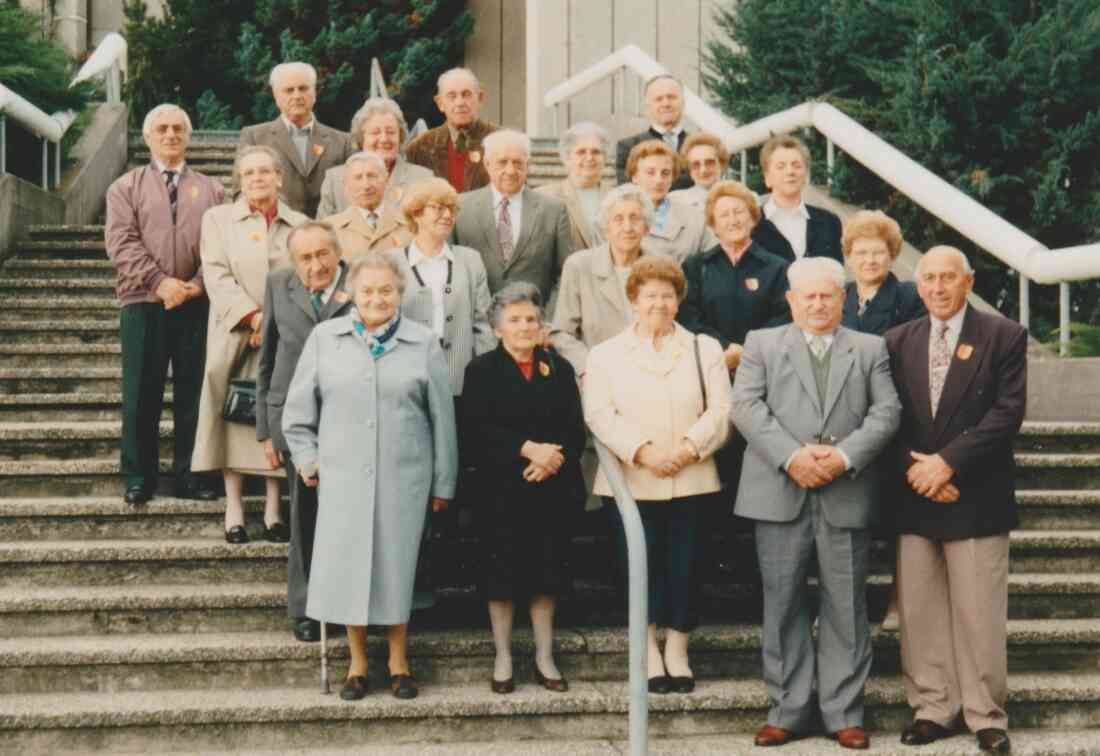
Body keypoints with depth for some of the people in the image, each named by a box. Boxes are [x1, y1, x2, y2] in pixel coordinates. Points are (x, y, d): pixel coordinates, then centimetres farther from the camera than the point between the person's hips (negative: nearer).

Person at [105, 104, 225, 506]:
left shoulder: (211, 189, 14)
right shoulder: (126, 187, 10)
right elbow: (122, 242, -3)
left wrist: (197, 284, -11)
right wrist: (160, 282, -15)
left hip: (197, 303, 1)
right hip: (143, 303, -1)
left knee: (194, 390, 4)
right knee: (141, 392, 1)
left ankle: (189, 474, 12)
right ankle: (138, 477, 9)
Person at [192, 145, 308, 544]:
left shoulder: (299, 224, 13)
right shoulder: (219, 218, 9)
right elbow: (217, 275, -2)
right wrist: (252, 316, -14)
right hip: (235, 335, -1)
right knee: (236, 416, -3)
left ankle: (273, 509, 7)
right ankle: (233, 508, 3)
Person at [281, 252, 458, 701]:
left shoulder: (423, 344, 3)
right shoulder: (325, 338, 5)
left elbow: (442, 417, 5)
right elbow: (300, 406, 11)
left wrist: (443, 482, 5)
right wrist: (306, 456, 5)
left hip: (404, 475, -1)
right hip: (343, 474, 1)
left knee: (396, 562, 4)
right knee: (347, 563, 2)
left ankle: (398, 659, 19)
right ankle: (357, 661, 17)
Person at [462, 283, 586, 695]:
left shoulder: (559, 368, 12)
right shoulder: (482, 370, 2)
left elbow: (576, 430, 4)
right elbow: (477, 431, -10)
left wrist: (554, 457, -15)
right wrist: (527, 448, -19)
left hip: (553, 489, 3)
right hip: (503, 491, -2)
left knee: (547, 574, 7)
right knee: (502, 575, 2)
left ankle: (544, 657, 17)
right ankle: (503, 658, 14)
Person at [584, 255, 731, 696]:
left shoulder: (704, 350, 13)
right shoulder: (606, 355, 9)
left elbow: (720, 410, 3)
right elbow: (600, 416, -3)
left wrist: (688, 446, -13)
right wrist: (642, 451, -16)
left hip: (691, 480, 1)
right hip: (631, 482, -1)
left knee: (684, 566, 1)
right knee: (642, 565, 0)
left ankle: (677, 652, 13)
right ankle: (649, 653, 12)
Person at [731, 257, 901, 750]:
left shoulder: (870, 349, 13)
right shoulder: (762, 344, 10)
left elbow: (886, 412, 3)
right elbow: (746, 406, -2)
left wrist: (845, 455, -13)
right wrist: (791, 456, -15)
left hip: (846, 497, 1)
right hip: (781, 496, 0)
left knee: (846, 608, 3)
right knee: (784, 607, 3)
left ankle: (843, 713, 11)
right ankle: (789, 710, 12)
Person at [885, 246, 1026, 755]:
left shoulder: (1003, 336, 0)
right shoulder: (898, 341, 10)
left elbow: (1008, 411, -9)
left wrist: (948, 462, -15)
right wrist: (916, 470, -9)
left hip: (976, 498, -3)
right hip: (915, 498, 3)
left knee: (979, 614, 1)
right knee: (919, 612, 6)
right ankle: (931, 709, 16)